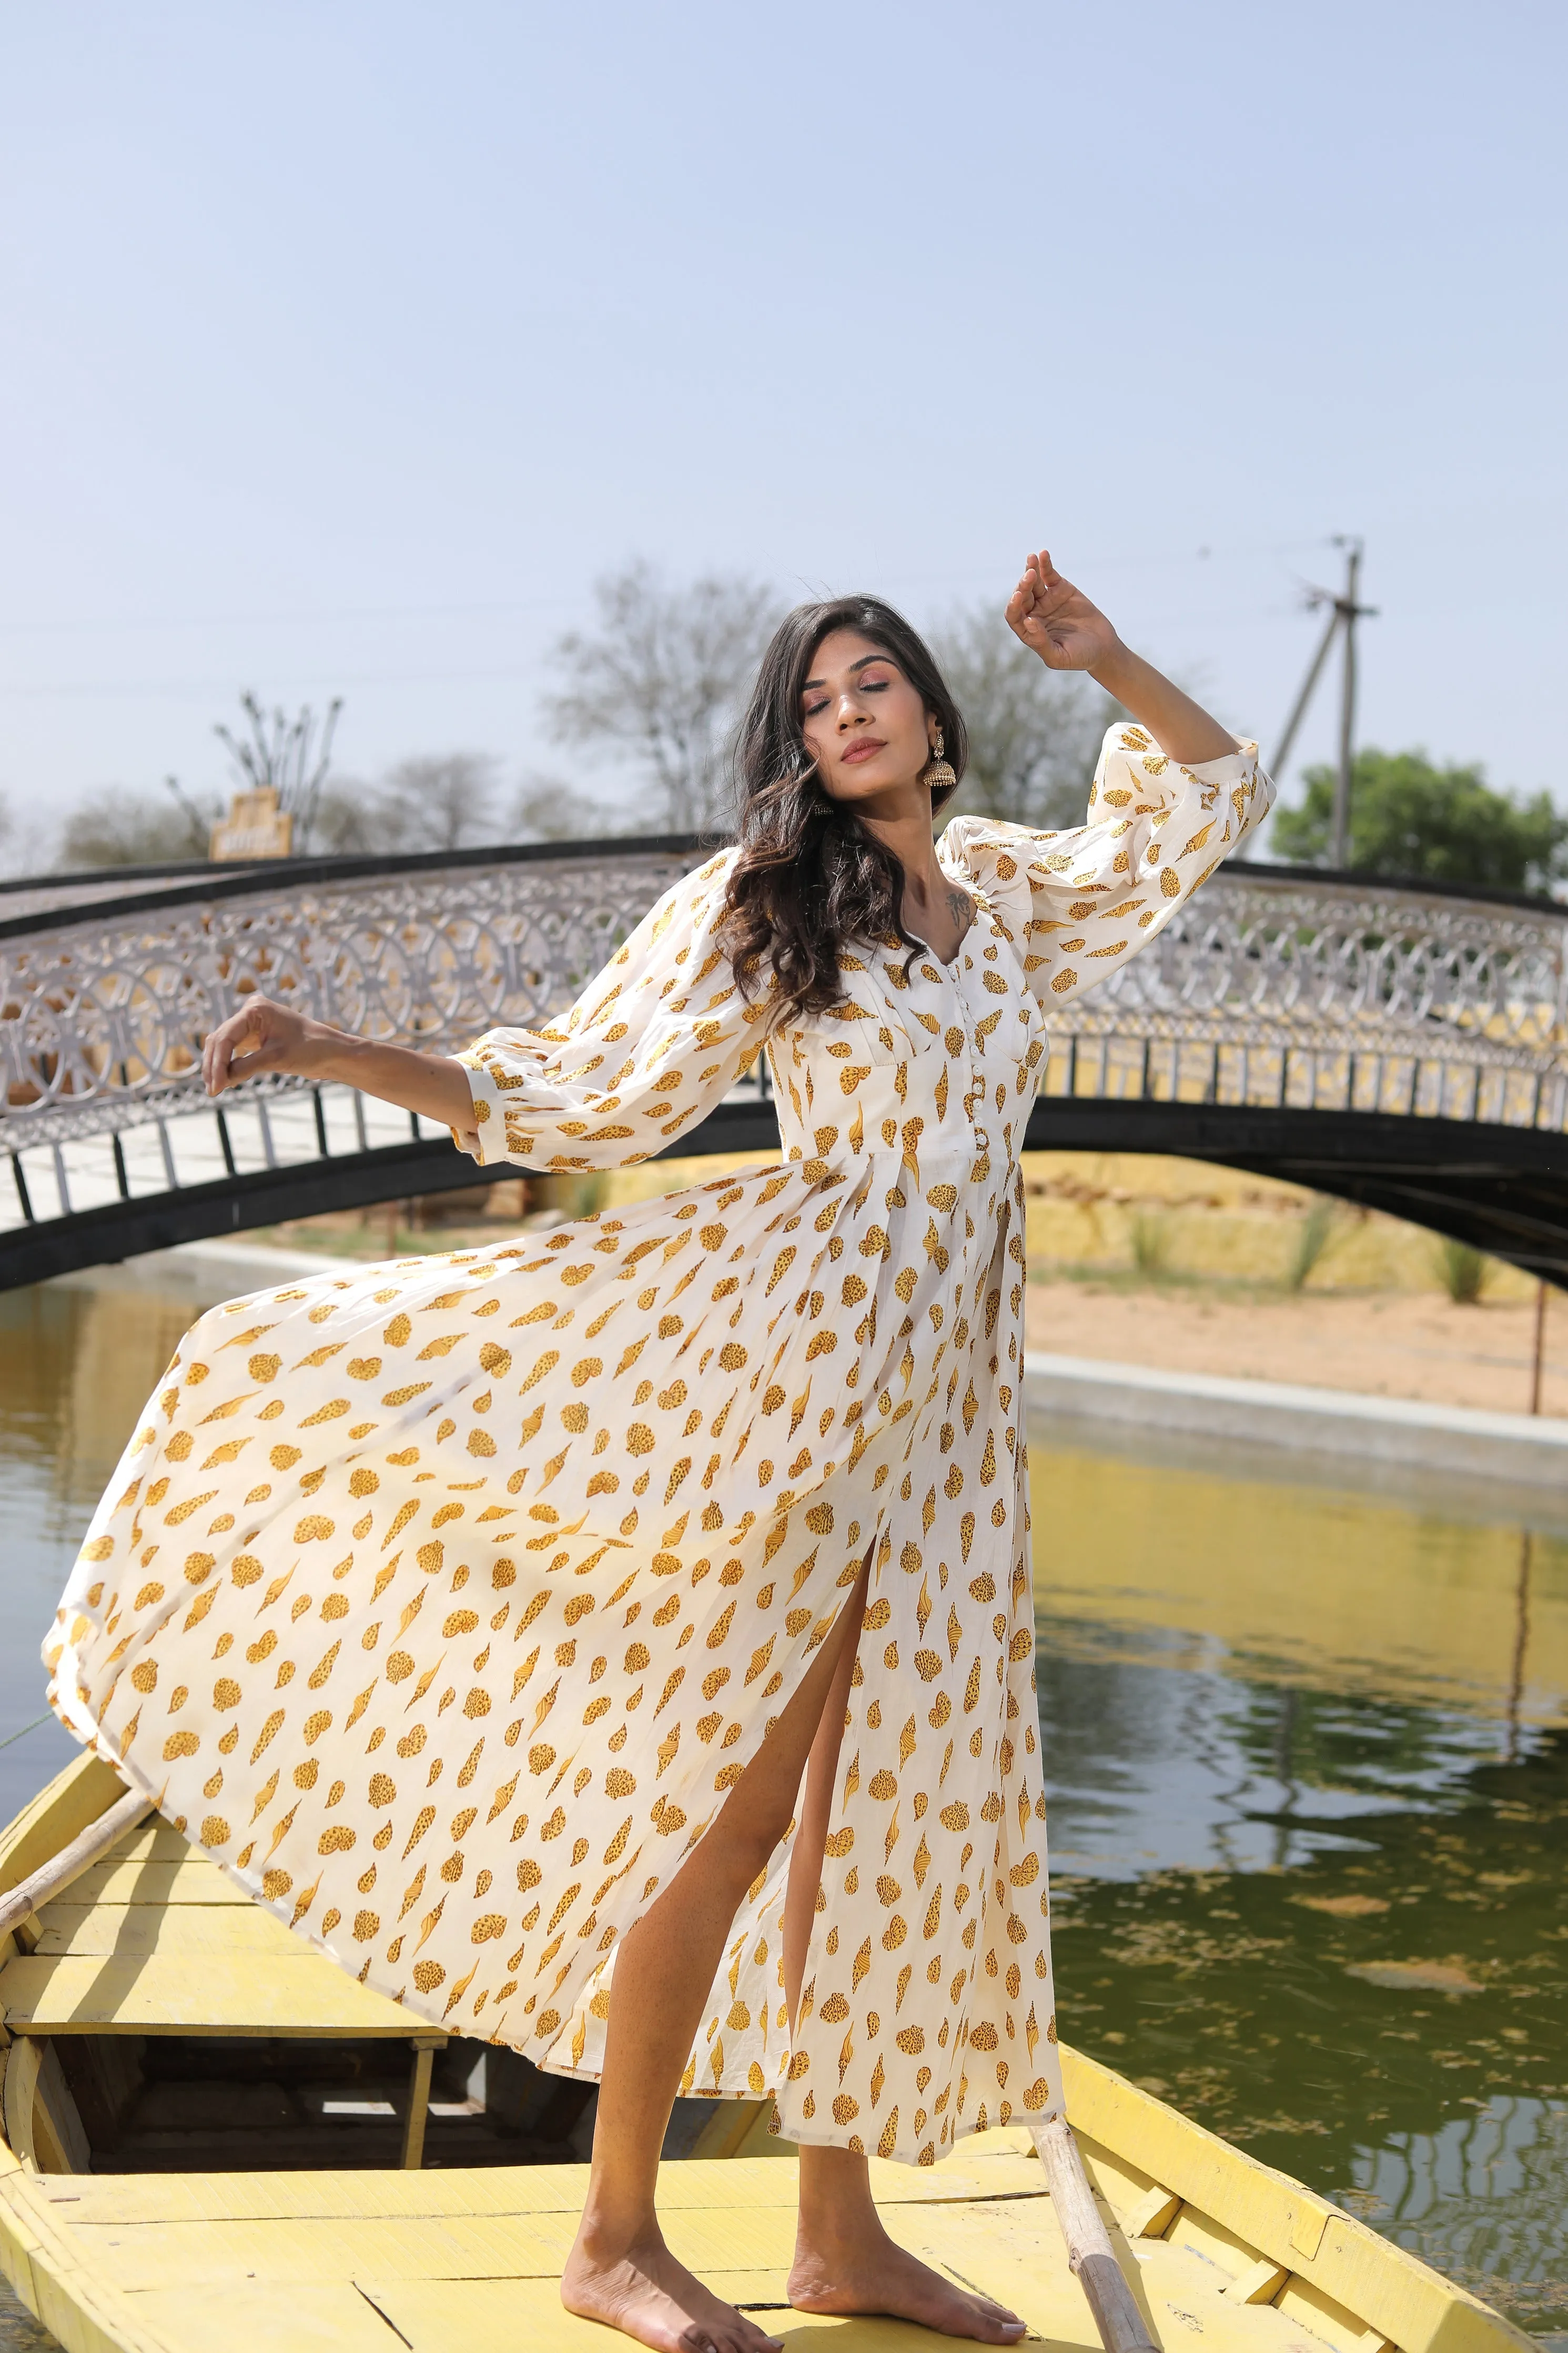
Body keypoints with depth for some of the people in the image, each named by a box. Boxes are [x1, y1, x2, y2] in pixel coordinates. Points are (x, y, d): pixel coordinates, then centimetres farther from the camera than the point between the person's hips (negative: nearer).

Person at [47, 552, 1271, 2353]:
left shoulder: (1012, 894, 17)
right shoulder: (758, 905, 2)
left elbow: (1211, 798, 28)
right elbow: (579, 1099, 1)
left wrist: (1105, 664, 12)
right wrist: (334, 1057, -8)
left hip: (942, 1418, 6)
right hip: (793, 1354, -6)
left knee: (872, 1804, 8)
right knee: (737, 1796, -7)